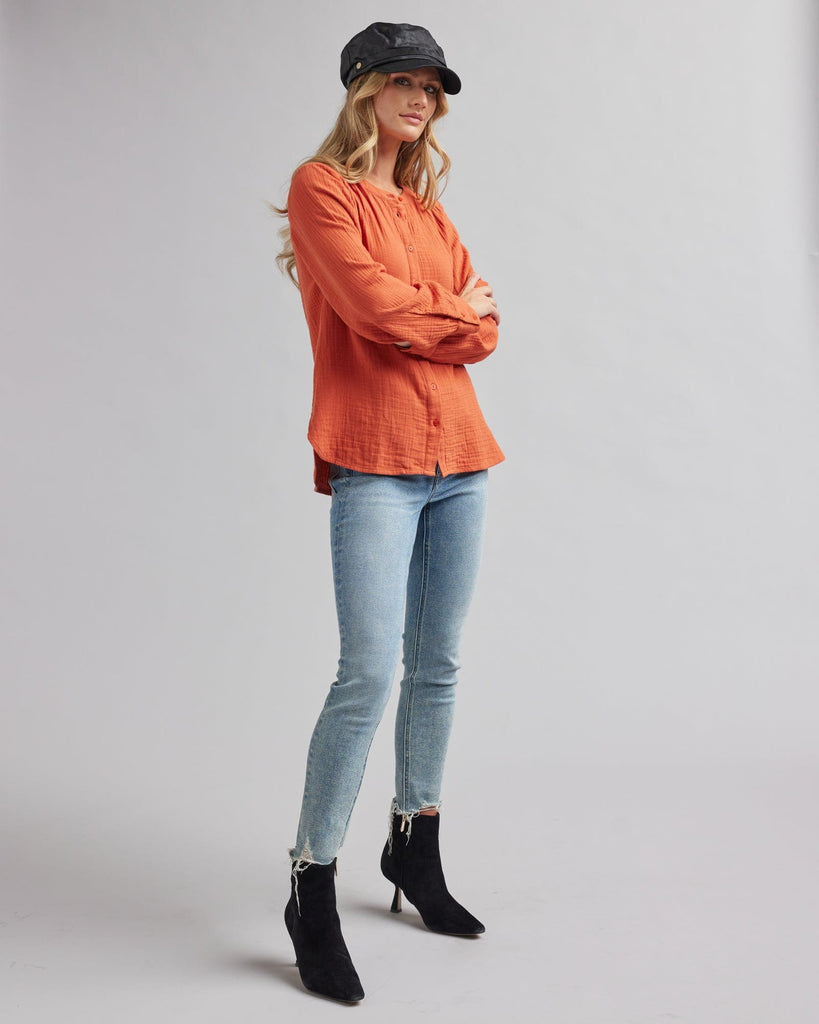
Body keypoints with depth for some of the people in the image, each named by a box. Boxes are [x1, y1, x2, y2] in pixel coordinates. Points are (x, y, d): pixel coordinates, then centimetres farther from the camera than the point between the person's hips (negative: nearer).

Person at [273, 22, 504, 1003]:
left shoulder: (427, 208, 20)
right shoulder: (320, 187, 1)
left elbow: (482, 330, 10)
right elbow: (372, 307, -13)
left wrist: (416, 322, -7)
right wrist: (455, 311, 3)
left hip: (458, 458, 7)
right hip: (374, 459, -7)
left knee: (436, 666, 10)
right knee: (369, 672, -13)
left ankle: (415, 850, 24)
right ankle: (312, 892, -2)